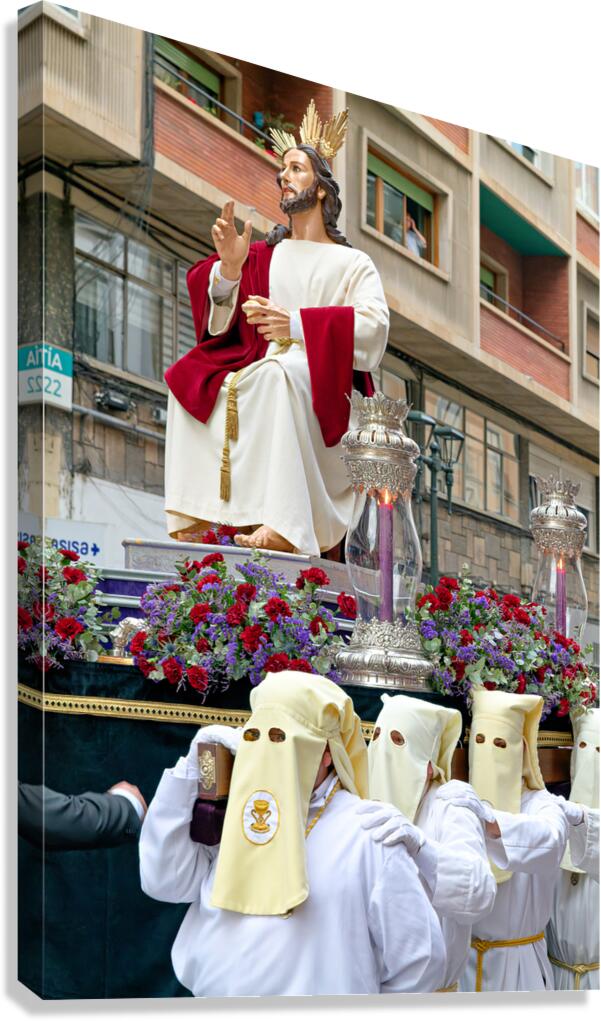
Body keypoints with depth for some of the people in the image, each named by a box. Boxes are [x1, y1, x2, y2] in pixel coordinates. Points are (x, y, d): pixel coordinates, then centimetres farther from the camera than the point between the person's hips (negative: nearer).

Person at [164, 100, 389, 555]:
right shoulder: (265, 256, 18)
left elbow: (374, 328, -9)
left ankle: (284, 525, -49)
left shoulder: (352, 263, 10)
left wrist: (296, 324, -19)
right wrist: (230, 268, -13)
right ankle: (196, 517, -34)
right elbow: (220, 324, 6)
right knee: (191, 379, -23)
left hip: (326, 385, -4)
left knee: (277, 374, -37)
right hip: (262, 370, 4)